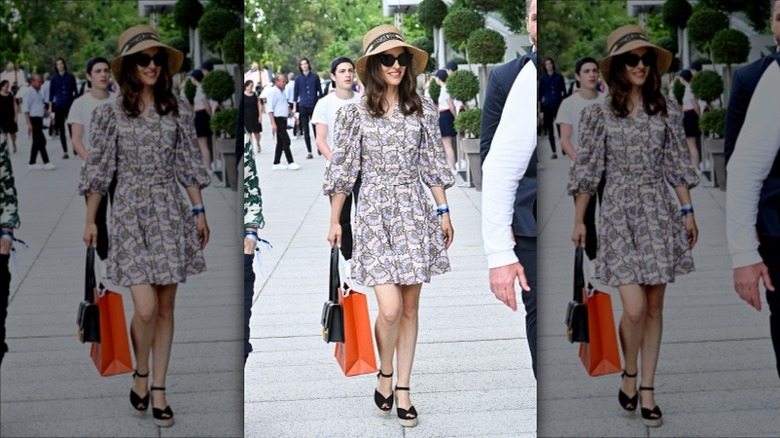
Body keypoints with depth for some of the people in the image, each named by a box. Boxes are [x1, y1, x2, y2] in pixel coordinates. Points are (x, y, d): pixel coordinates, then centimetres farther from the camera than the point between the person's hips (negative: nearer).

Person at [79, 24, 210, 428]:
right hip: (131, 213, -2)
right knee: (145, 309, -12)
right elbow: (98, 168, 2)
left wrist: (199, 212, 6)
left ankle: (158, 390, 15)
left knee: (165, 308, 5)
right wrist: (90, 221, 2)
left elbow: (188, 164, 9)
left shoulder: (178, 109, 5)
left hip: (171, 212, 3)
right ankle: (140, 374, 16)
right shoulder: (111, 113, -1)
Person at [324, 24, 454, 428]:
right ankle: (385, 374, 16)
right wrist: (334, 221, 3)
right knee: (390, 309, -12)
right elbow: (342, 168, 2)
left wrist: (443, 212, 7)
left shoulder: (423, 109, 5)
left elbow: (432, 164, 10)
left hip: (415, 212, 3)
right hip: (375, 213, -3)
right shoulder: (356, 113, -2)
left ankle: (403, 390, 16)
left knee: (410, 308, 5)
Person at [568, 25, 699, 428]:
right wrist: (578, 220, 1)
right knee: (634, 308, -11)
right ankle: (629, 374, 16)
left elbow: (677, 164, 9)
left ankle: (647, 390, 15)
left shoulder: (667, 109, 4)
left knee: (654, 308, 5)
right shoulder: (600, 113, -2)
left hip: (659, 212, 3)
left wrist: (688, 211, 5)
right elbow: (587, 168, 1)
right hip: (619, 212, -3)